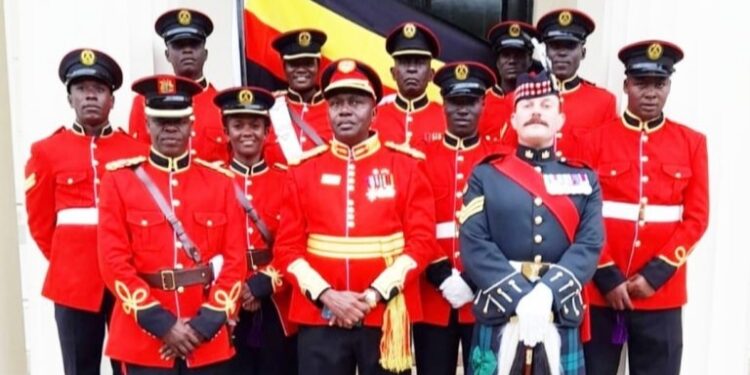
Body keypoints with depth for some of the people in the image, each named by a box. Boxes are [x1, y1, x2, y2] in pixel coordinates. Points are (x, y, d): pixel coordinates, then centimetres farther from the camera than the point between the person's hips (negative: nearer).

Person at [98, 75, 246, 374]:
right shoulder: (119, 181, 0)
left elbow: (235, 261, 0)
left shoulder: (220, 182, 4)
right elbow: (114, 262, -6)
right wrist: (162, 324, -12)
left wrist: (206, 324, -9)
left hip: (208, 339, 2)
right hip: (144, 338, -1)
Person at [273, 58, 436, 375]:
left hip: (387, 317, -1)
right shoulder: (304, 170, 4)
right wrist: (325, 295, -11)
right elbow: (288, 247, 2)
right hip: (319, 317, 1)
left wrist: (375, 295, -14)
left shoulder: (405, 165, 1)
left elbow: (422, 240, -5)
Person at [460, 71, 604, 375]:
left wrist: (547, 293, -17)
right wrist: (519, 298, -18)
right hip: (498, 319, -1)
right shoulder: (485, 175, 3)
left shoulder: (585, 179, 9)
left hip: (561, 321, 2)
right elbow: (474, 244, -7)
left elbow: (590, 245, -2)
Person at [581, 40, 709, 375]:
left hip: (662, 292, 2)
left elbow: (696, 218, 1)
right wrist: (607, 277, -10)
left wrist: (655, 274, -9)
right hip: (600, 289, -1)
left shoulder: (692, 143, 5)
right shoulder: (596, 140, -1)